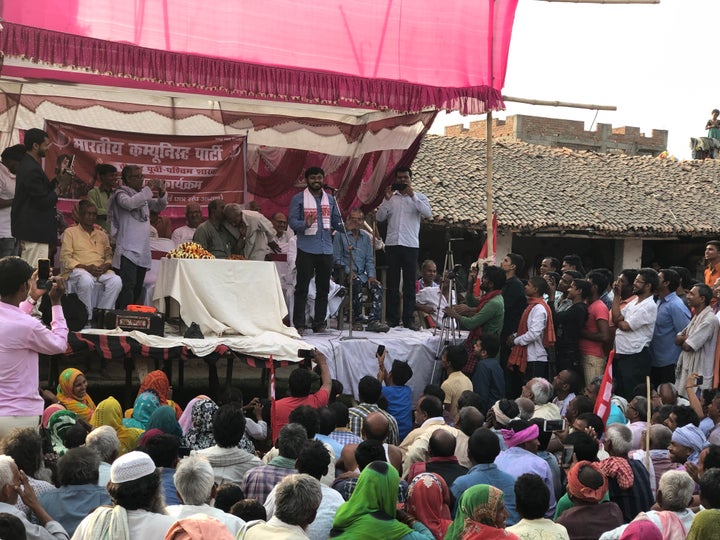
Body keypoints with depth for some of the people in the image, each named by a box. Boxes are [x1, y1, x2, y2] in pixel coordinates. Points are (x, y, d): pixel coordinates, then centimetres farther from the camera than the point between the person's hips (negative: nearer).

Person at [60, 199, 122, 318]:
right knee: (86, 280, -40)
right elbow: (65, 258, 1)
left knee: (116, 281, -29)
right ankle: (86, 317, -28)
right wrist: (86, 267, -14)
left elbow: (109, 256, 21)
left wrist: (106, 266, -5)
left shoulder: (102, 235, 26)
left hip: (101, 271, 4)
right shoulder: (70, 232, 11)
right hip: (77, 269, -4)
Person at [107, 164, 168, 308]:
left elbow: (160, 206, 25)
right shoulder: (121, 193, -2)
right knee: (128, 286, -16)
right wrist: (148, 189, -18)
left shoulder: (142, 195, 19)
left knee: (137, 288, 8)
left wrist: (162, 193, 5)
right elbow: (130, 203, -22)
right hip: (128, 251, -8)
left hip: (143, 251, 8)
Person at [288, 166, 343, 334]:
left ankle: (319, 323, 16)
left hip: (326, 250, 5)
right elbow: (292, 221, -7)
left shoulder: (330, 199, 15)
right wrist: (305, 224, -27)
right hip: (306, 250, -5)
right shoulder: (298, 199, 1)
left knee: (323, 289, 9)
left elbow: (337, 222, 15)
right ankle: (299, 325, -1)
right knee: (302, 288, -3)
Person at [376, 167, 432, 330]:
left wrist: (412, 196, -16)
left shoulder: (419, 197, 8)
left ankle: (408, 319, 1)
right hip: (392, 244, 2)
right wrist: (387, 200, -8)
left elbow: (428, 213, -10)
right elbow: (380, 217, 5)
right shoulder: (390, 197, 13)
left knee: (410, 283, -1)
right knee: (392, 283, 3)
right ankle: (392, 318, 7)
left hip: (411, 245, -2)